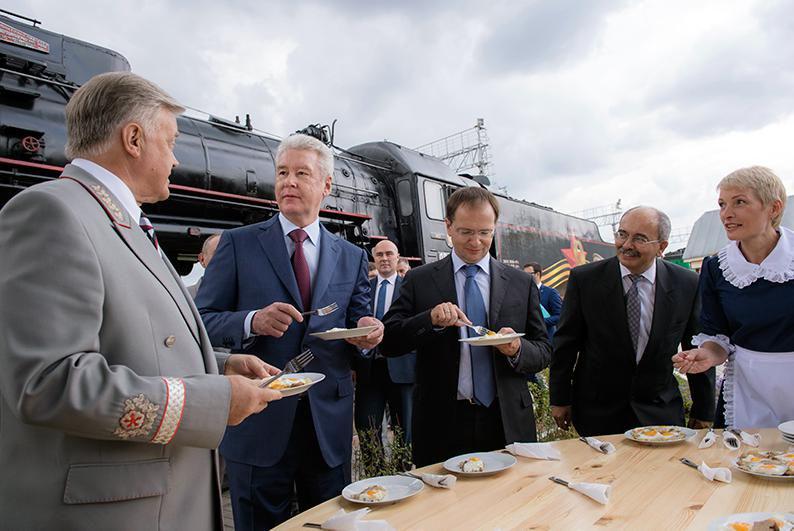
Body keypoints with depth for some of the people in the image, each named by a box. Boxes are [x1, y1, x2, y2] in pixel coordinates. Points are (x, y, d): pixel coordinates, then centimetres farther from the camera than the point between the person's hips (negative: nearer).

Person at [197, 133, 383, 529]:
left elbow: (361, 325, 9)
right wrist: (252, 322, -22)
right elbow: (201, 319, -3)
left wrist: (368, 333, -14)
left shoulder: (352, 256, 7)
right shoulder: (238, 243, 0)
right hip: (258, 422, -2)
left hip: (329, 424, 3)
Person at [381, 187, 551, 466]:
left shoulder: (521, 283, 4)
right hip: (441, 425, -1)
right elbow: (388, 342, -5)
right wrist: (430, 320, -22)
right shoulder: (419, 280, -1)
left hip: (508, 425, 2)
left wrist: (518, 349, -15)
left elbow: (543, 351, 7)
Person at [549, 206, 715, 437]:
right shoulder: (584, 279, -11)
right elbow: (566, 343, -4)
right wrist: (559, 399, -1)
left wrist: (704, 413, 8)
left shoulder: (686, 284, -6)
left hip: (660, 413, 2)